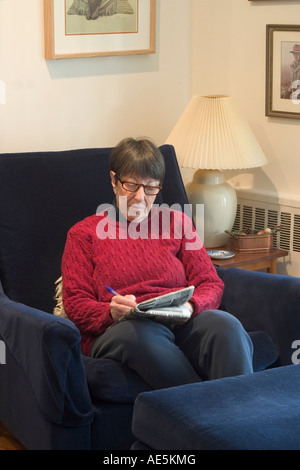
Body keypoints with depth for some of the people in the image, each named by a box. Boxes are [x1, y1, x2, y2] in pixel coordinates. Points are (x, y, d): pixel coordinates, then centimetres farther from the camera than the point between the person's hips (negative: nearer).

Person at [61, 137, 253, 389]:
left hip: (181, 323, 2)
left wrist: (190, 306, -10)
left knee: (225, 324, -33)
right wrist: (111, 312, -16)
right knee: (142, 333, -40)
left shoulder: (177, 222, 23)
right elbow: (76, 303, 8)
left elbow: (211, 284, 15)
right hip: (117, 330, -2)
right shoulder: (83, 234, 17)